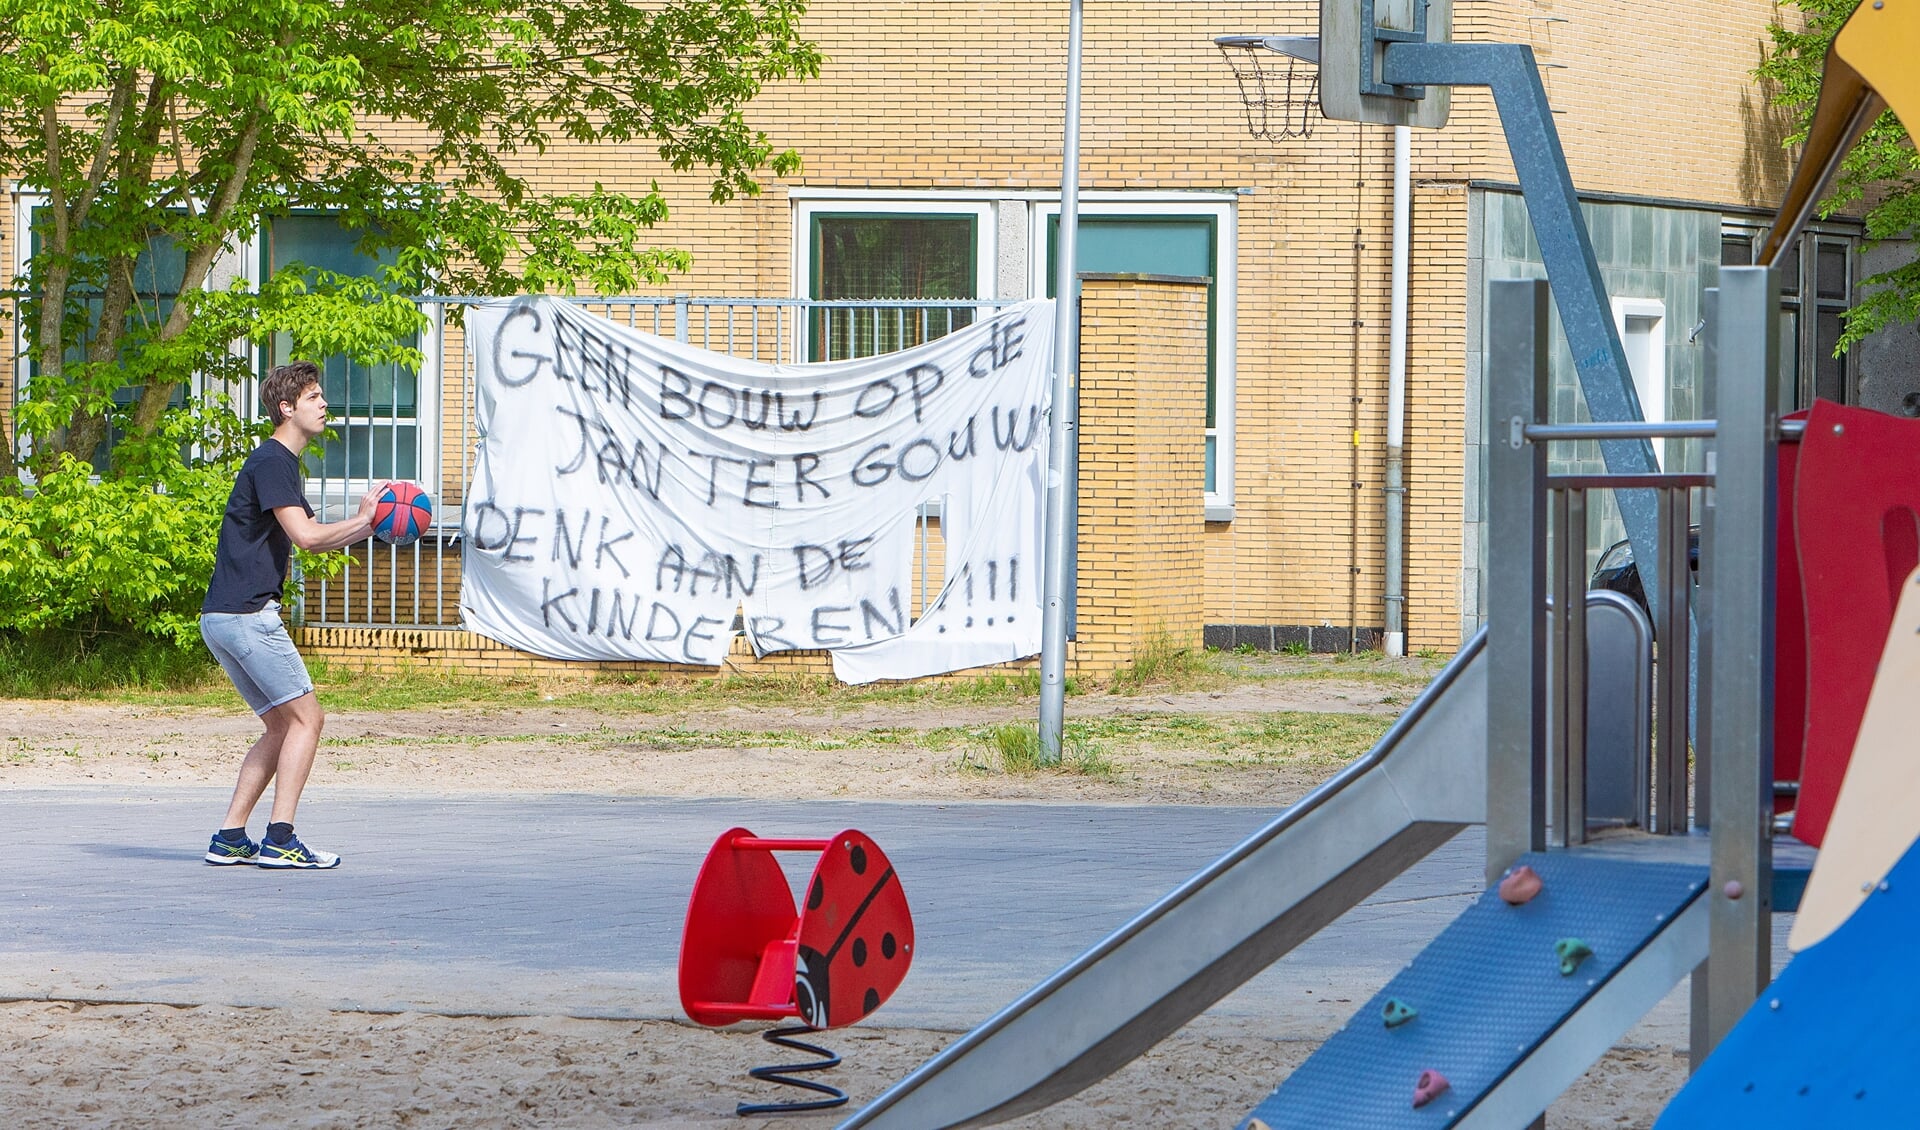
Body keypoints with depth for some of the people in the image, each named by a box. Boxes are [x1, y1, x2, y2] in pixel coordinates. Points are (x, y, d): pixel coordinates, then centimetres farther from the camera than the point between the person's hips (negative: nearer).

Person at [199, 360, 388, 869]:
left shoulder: (279, 463, 21)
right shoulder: (271, 462, -11)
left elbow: (312, 537, 28)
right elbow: (305, 536, -20)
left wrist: (369, 525, 15)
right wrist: (361, 520, -6)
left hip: (222, 617, 10)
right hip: (247, 613, -10)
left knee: (281, 726, 14)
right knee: (306, 717, -7)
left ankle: (230, 838, 10)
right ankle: (279, 840, -11)